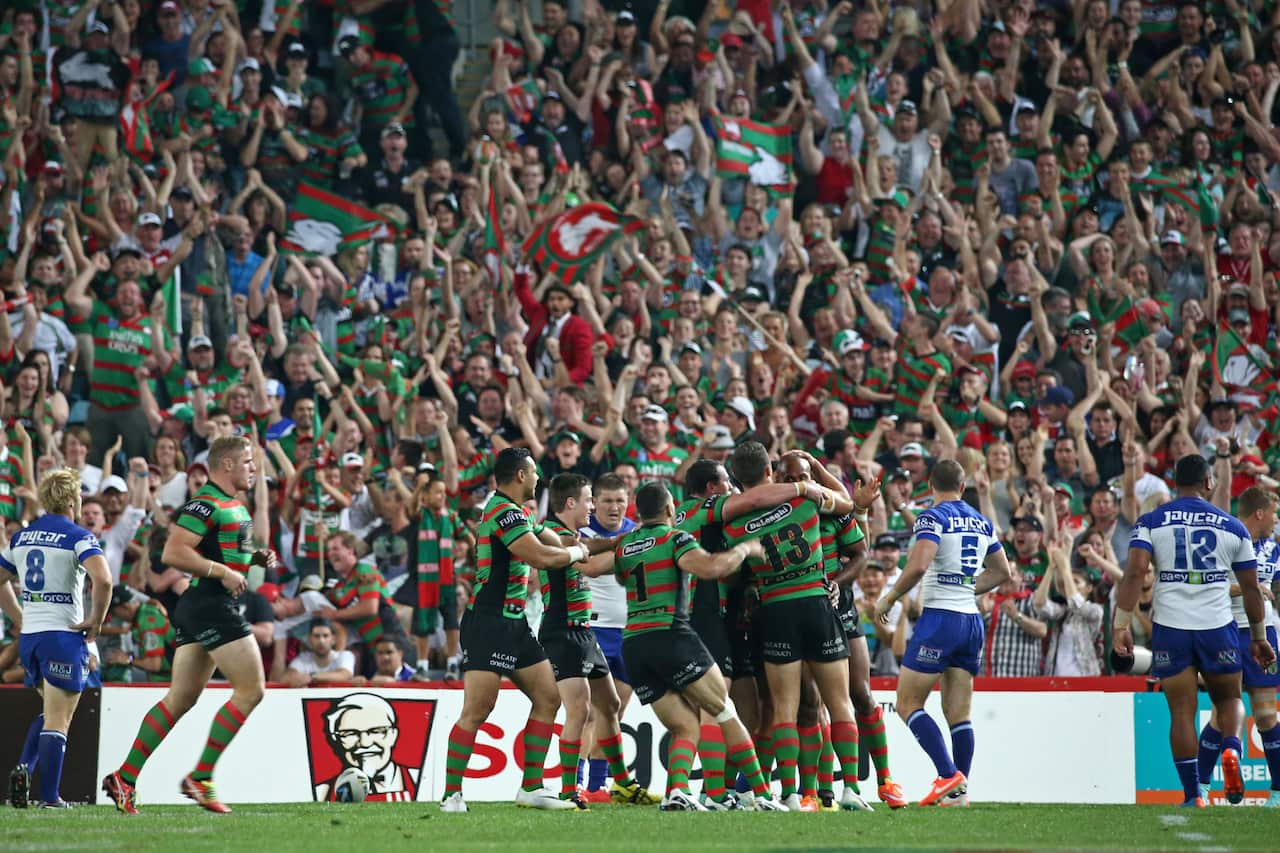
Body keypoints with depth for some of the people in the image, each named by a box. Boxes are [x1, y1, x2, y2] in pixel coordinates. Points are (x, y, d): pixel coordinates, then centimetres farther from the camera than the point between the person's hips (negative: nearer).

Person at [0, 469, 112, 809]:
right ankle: (49, 797, -5)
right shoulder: (77, 537, -9)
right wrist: (95, 621, -12)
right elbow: (102, 579, -25)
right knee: (58, 720, -2)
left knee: (50, 711, 22)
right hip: (64, 635, -6)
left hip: (29, 636, 6)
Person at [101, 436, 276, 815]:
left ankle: (125, 778, 8)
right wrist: (224, 572, -23)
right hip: (212, 606, -10)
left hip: (196, 612, 10)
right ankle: (200, 778, -7)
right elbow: (172, 553, -22)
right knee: (250, 690, -9)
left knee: (181, 698, 9)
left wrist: (255, 557, 12)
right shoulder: (206, 504, -14)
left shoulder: (233, 506, 18)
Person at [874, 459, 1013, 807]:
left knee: (908, 705, -3)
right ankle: (960, 790, 4)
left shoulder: (932, 517, -8)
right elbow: (1001, 572, 23)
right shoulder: (982, 523, 13)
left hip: (939, 618, -7)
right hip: (971, 619, 7)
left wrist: (889, 599, -9)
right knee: (958, 713, 8)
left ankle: (949, 776, -16)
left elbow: (918, 566, -22)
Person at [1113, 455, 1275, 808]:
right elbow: (1251, 588, 11)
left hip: (1170, 628, 0)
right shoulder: (1232, 527, 6)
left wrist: (1121, 626, -10)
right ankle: (1231, 750, -13)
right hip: (1218, 627, 0)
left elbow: (1134, 574, -9)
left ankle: (1192, 795, 1)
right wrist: (1259, 637, 21)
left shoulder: (1151, 522, 3)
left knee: (1181, 710, 5)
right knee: (1229, 699, 18)